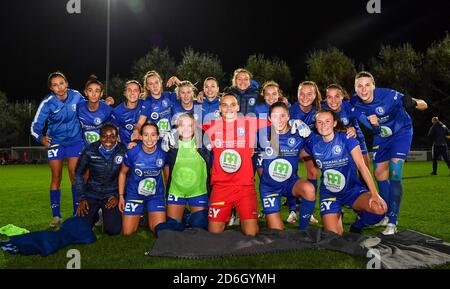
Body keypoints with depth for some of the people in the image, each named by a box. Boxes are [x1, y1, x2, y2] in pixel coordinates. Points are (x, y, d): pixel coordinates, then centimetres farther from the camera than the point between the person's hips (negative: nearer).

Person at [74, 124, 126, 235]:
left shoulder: (123, 151, -12)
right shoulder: (90, 150, -10)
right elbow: (78, 174, 2)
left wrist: (118, 196, -7)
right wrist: (81, 198, -2)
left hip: (112, 194, -1)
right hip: (92, 193, 1)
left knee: (114, 230, -14)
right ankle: (94, 215, 24)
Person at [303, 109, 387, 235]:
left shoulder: (346, 138, -13)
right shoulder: (313, 142, -6)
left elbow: (361, 166, -18)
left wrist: (374, 194, -24)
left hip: (353, 189, -1)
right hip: (328, 194, 2)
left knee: (380, 209, -29)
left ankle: (357, 226, 4)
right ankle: (337, 215, 27)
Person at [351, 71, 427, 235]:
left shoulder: (388, 95, -31)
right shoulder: (355, 102, -18)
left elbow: (424, 105, -25)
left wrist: (413, 103, -48)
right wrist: (373, 123, -25)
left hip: (401, 132, -5)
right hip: (381, 137, 5)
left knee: (394, 173, -17)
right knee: (379, 174, 6)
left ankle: (392, 222, -11)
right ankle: (387, 214, 27)